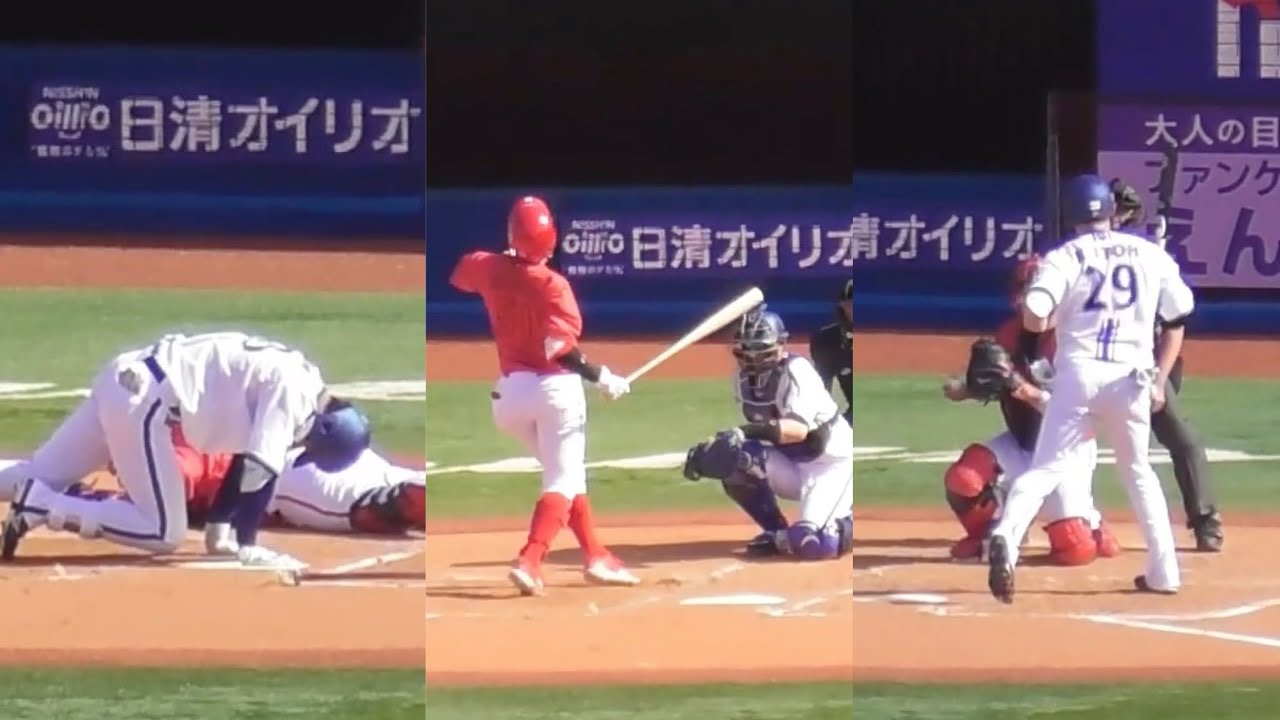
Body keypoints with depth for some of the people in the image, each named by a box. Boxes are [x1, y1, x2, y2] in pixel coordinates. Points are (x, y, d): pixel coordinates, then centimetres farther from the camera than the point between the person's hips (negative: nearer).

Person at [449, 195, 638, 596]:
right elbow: (559, 349, -25)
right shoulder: (552, 285, -16)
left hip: (511, 391, 6)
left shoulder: (490, 269, -1)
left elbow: (457, 274, 23)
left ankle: (595, 557, 22)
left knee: (568, 473, 21)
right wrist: (601, 377, -19)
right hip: (555, 387, -6)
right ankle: (529, 562, -20)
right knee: (563, 479, -1)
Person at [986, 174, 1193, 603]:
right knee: (1138, 471, 22)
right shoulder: (1151, 254, 10)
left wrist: (1054, 316, 13)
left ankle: (1006, 537, -32)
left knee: (1045, 468, -5)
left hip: (1078, 372, -2)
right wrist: (1159, 381, 17)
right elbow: (1177, 322, 13)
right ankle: (1163, 572, 21)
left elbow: (1034, 321, -10)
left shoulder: (1065, 257, 1)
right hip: (1131, 376, 2)